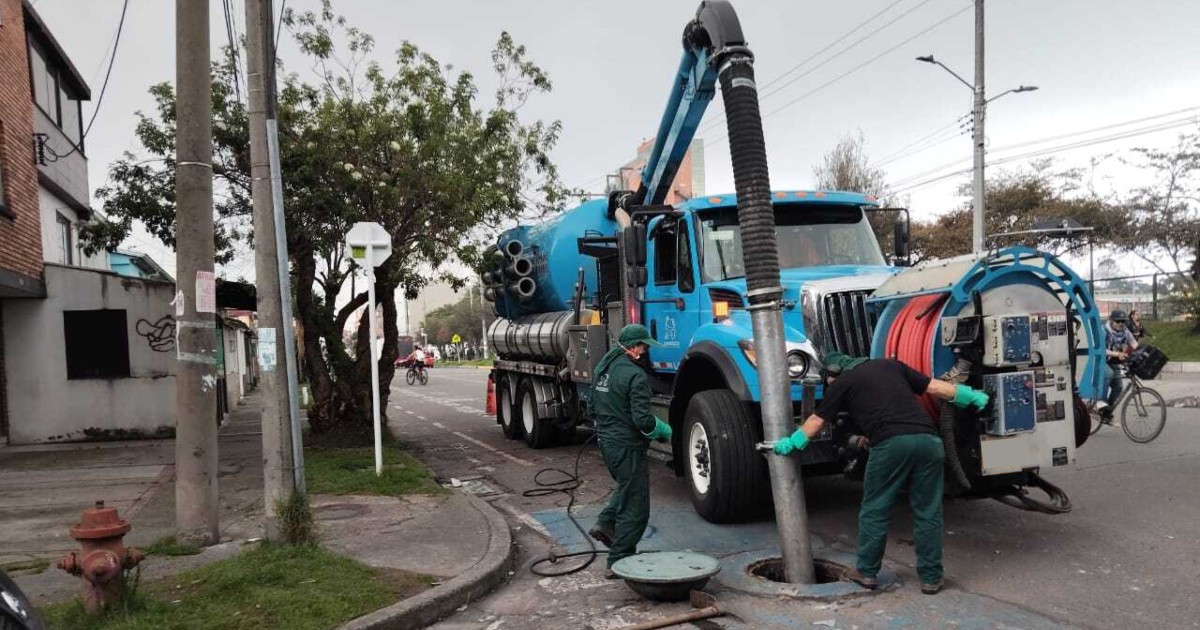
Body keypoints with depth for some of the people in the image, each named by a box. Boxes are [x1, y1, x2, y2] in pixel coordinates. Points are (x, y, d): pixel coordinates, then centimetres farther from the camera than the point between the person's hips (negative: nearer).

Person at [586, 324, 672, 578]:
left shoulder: (602, 367, 7)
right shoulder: (635, 376, -21)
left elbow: (592, 407, 16)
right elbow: (643, 420, -23)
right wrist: (665, 430, -6)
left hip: (606, 441, 9)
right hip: (627, 446, -9)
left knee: (627, 486, 31)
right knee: (634, 509, 2)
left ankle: (605, 524, 21)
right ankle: (618, 563, 8)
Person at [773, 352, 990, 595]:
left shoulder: (842, 383, 15)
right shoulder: (890, 365, 26)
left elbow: (817, 420, 23)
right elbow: (937, 387, 25)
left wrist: (790, 444, 36)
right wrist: (974, 396, 38)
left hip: (891, 444, -4)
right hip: (928, 439, 4)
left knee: (875, 511, 11)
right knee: (928, 513, 13)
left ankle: (867, 572, 20)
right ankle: (931, 578, 18)